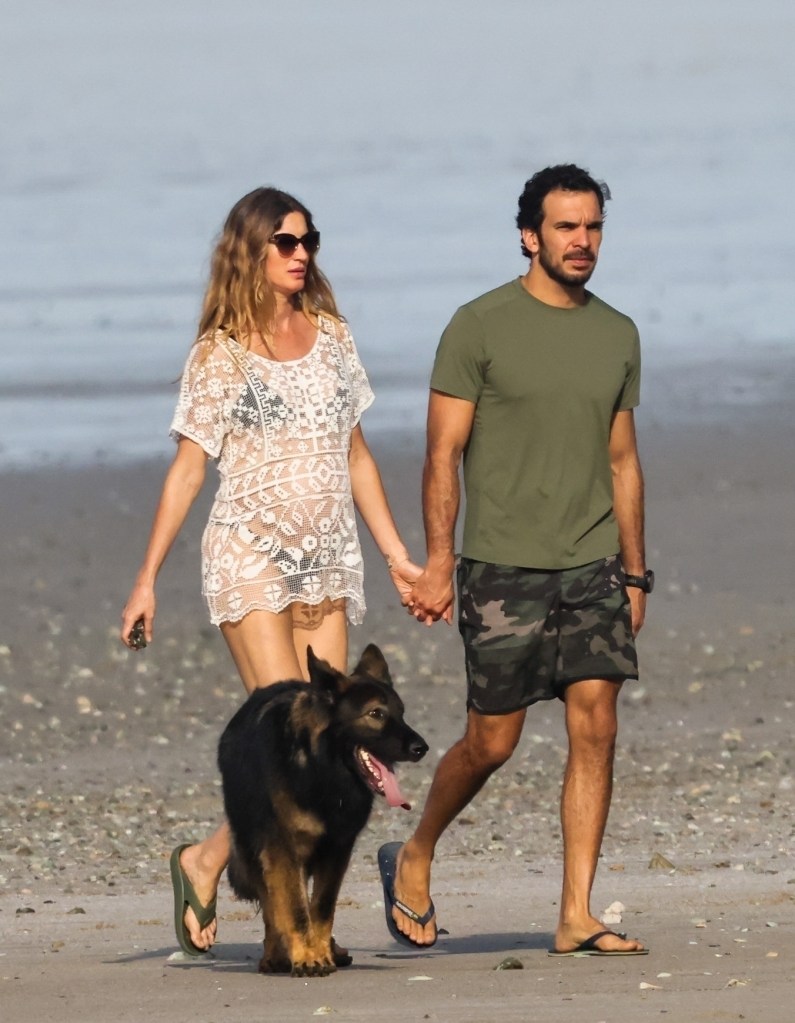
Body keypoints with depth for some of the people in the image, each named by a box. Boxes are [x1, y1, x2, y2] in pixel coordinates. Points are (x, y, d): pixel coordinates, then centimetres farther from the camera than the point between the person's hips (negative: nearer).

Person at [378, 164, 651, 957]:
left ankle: (576, 919, -3)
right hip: (503, 567, -4)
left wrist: (634, 573, 15)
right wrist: (437, 561, -12)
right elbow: (443, 454, -5)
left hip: (592, 566, 4)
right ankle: (414, 857, 27)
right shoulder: (480, 326, -5)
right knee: (492, 741, 1)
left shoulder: (617, 335, 11)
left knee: (595, 729, -6)